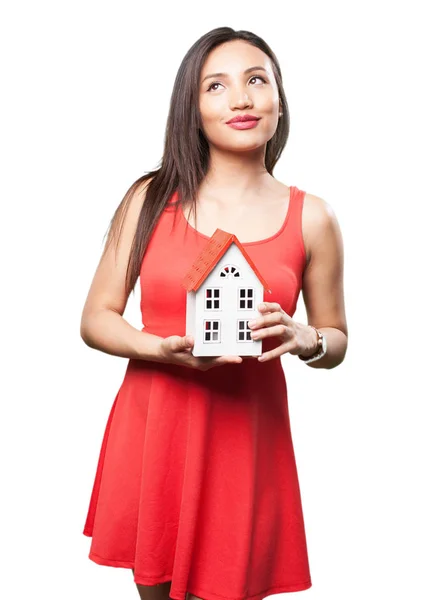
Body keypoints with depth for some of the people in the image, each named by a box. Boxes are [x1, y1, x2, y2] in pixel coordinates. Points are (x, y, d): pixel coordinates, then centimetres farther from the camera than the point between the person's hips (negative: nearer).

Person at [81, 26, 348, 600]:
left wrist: (303, 339, -14)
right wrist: (163, 348, -18)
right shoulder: (150, 198, -2)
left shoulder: (310, 217, -1)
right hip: (151, 425, 1)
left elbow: (336, 340, 9)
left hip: (246, 432, 0)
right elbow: (95, 319, 1)